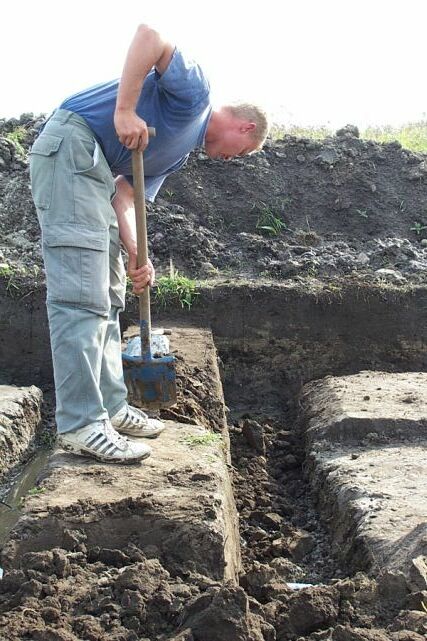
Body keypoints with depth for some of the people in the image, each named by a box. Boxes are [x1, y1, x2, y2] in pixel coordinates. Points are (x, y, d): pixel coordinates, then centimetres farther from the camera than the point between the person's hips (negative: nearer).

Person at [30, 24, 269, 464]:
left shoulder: (178, 153, 23)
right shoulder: (195, 91, 0)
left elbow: (125, 196, 12)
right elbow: (149, 36, -15)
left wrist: (135, 256, -3)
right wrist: (125, 111, -22)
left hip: (96, 169, 11)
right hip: (72, 143, -10)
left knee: (107, 295, 11)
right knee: (81, 294, -13)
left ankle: (109, 407, 18)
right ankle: (79, 425, -11)